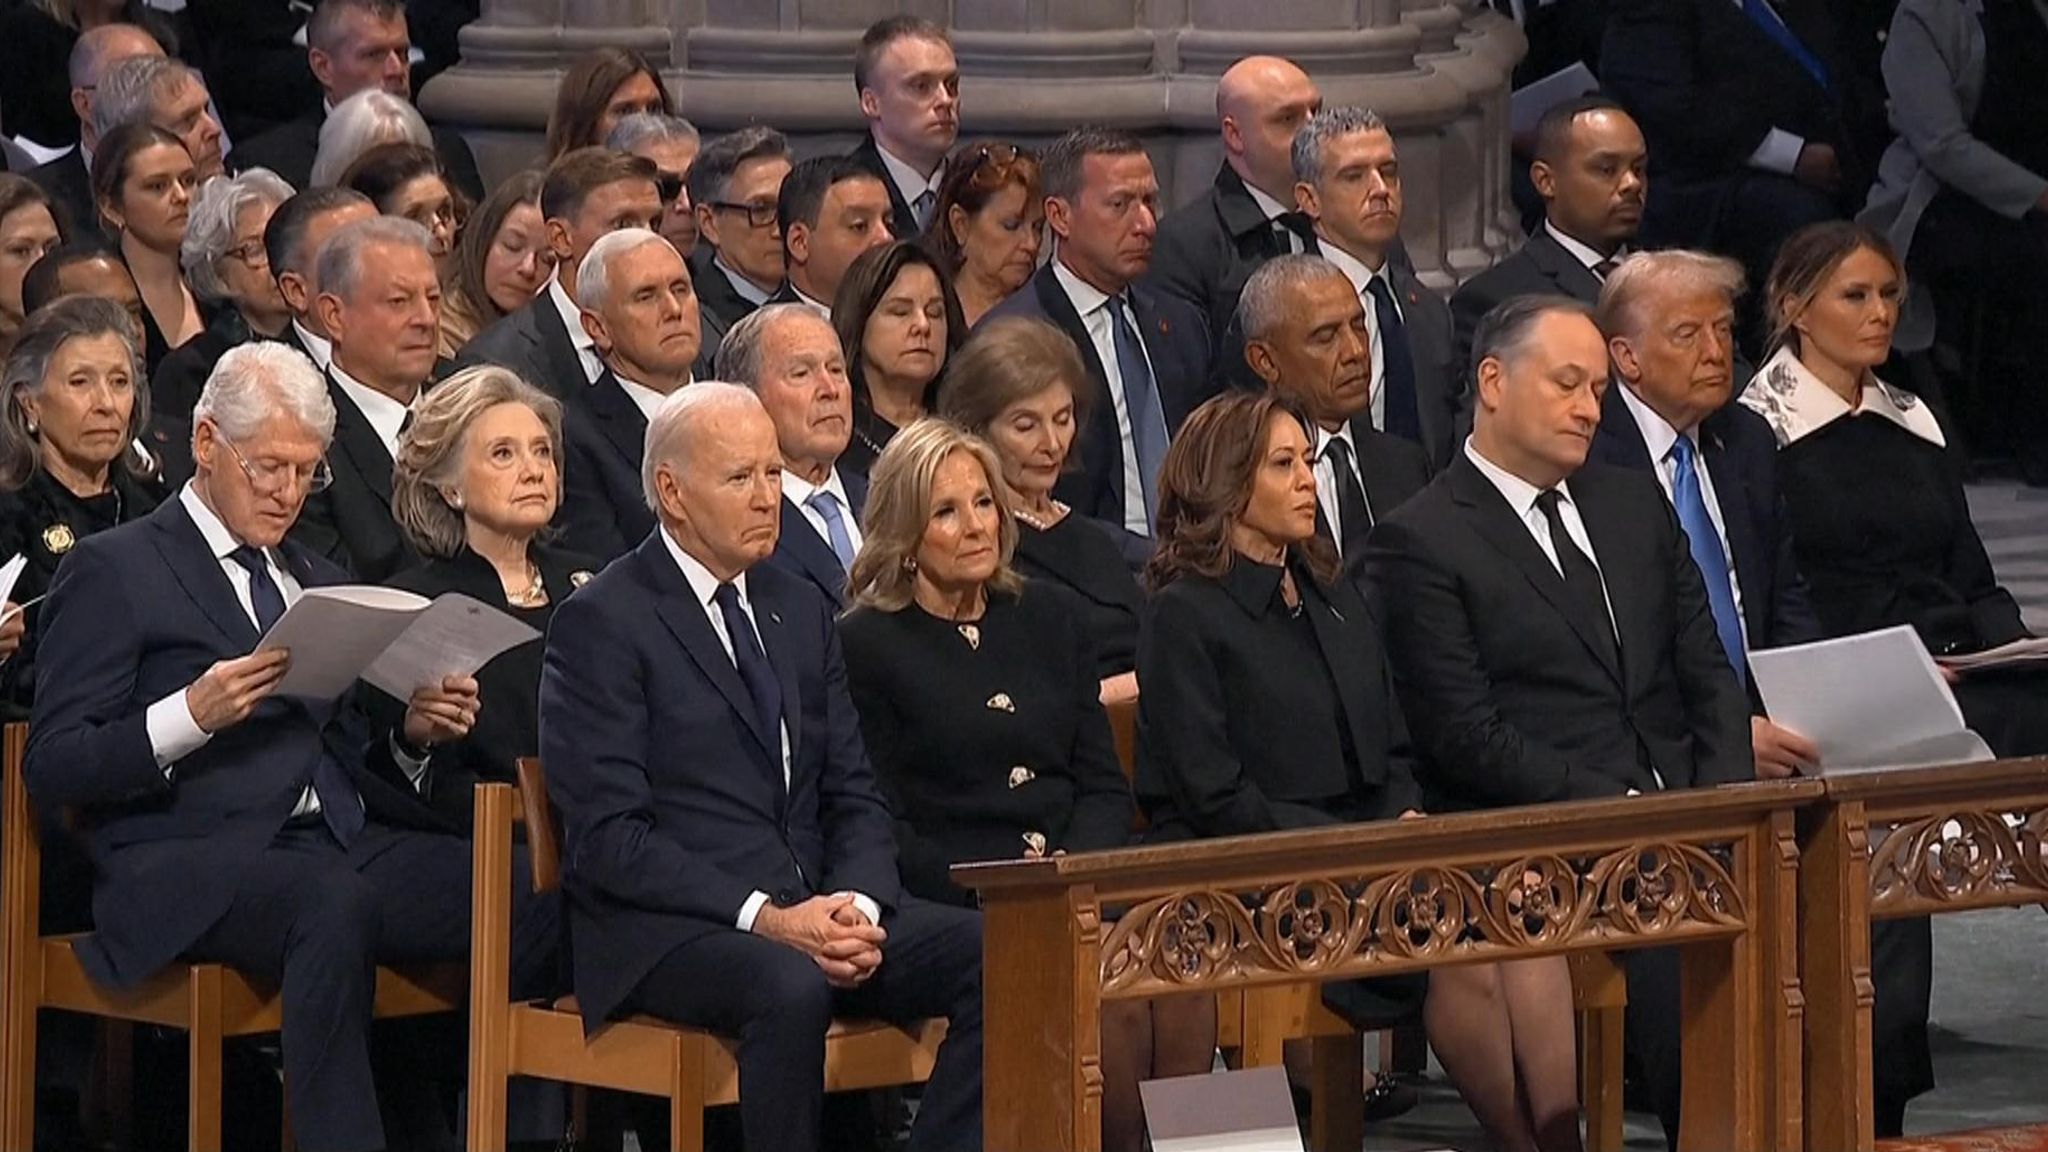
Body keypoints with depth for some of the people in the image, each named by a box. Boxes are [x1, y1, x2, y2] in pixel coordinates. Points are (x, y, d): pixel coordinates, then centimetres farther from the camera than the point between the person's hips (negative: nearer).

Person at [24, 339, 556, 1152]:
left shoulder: (316, 581, 28)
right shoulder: (115, 571, 6)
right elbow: (52, 770, -3)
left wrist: (414, 737, 5)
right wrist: (189, 716, -17)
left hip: (339, 846, 6)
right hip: (187, 863, -6)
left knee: (534, 913, -22)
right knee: (335, 902, -39)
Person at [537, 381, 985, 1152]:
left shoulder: (801, 612, 18)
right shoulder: (600, 624, -4)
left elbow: (853, 794, 17)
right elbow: (608, 836, -12)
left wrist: (857, 905, -6)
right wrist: (764, 918, -20)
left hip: (813, 910, 7)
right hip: (666, 929, -7)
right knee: (790, 985, -37)